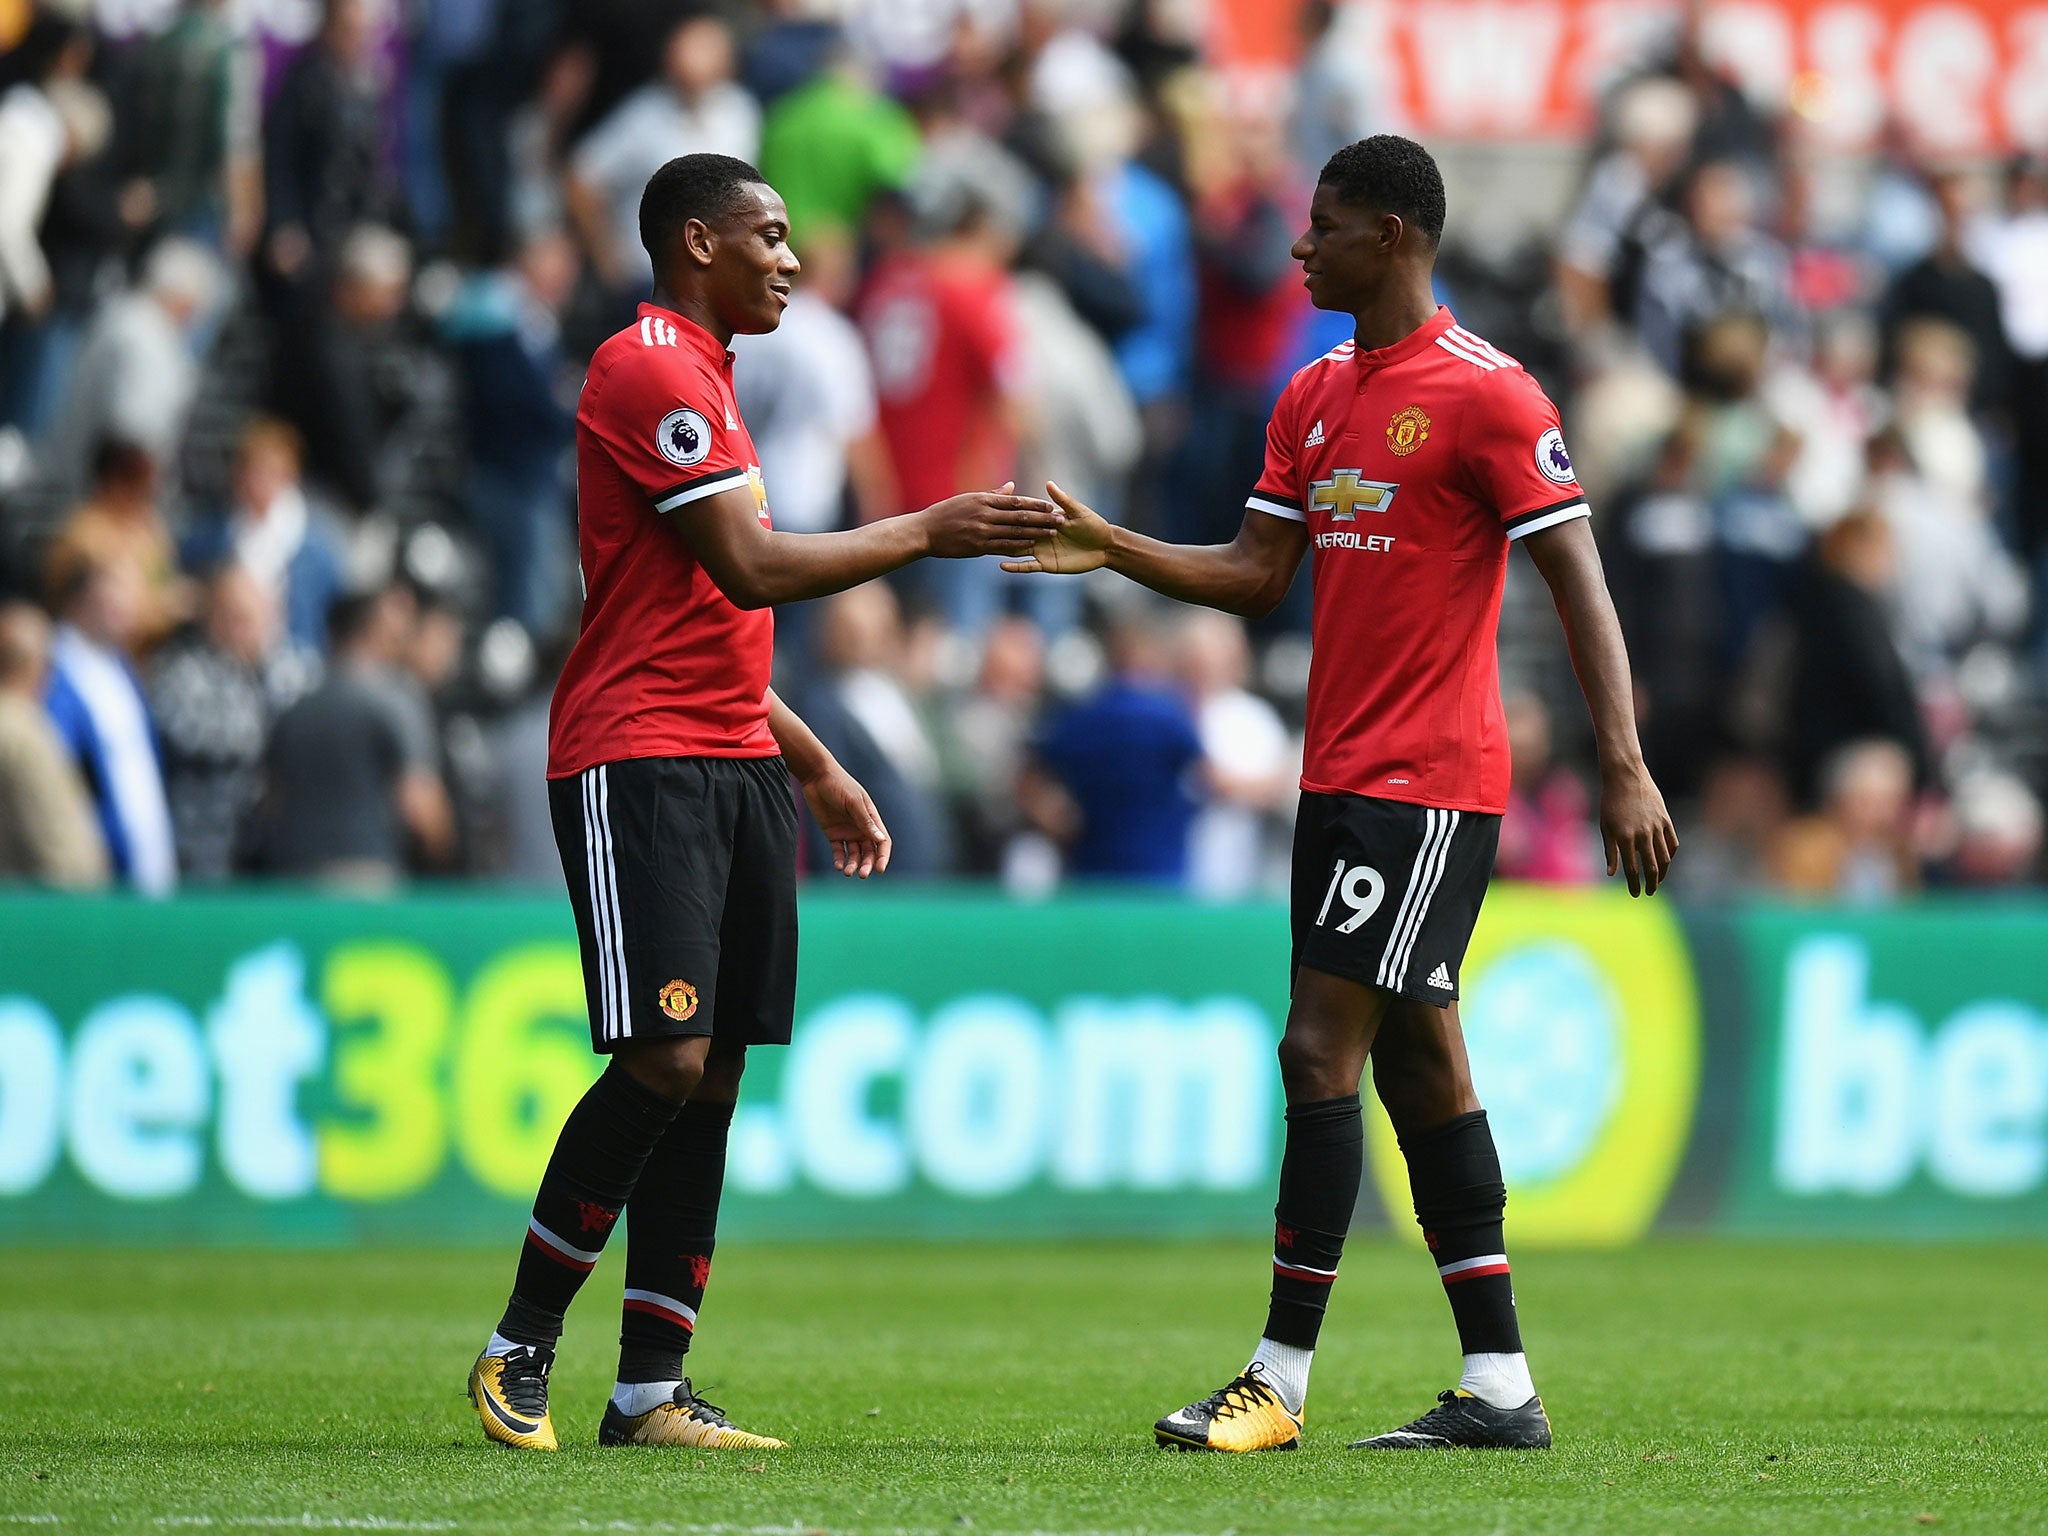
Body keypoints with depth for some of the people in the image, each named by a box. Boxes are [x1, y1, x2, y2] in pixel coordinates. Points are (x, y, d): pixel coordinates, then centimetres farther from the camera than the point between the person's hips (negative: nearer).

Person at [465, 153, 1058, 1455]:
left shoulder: (702, 378, 23)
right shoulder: (649, 369, -9)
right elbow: (752, 570, -16)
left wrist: (818, 769, 27)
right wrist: (929, 532, -9)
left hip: (737, 764, 10)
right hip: (639, 762, -10)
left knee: (714, 1077, 3)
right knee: (665, 1060, -16)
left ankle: (653, 1390, 3)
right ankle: (521, 1349, -5)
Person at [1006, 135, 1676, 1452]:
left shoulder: (1485, 394, -11)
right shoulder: (1315, 399, 14)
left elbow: (1580, 580, -13)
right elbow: (1256, 577, 16)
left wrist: (1625, 766, -18)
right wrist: (1113, 550, 2)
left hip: (1428, 783, -9)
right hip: (1343, 773, 9)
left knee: (1323, 1048, -12)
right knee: (1418, 1063, 8)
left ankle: (1281, 1381, -9)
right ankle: (1500, 1386, 11)